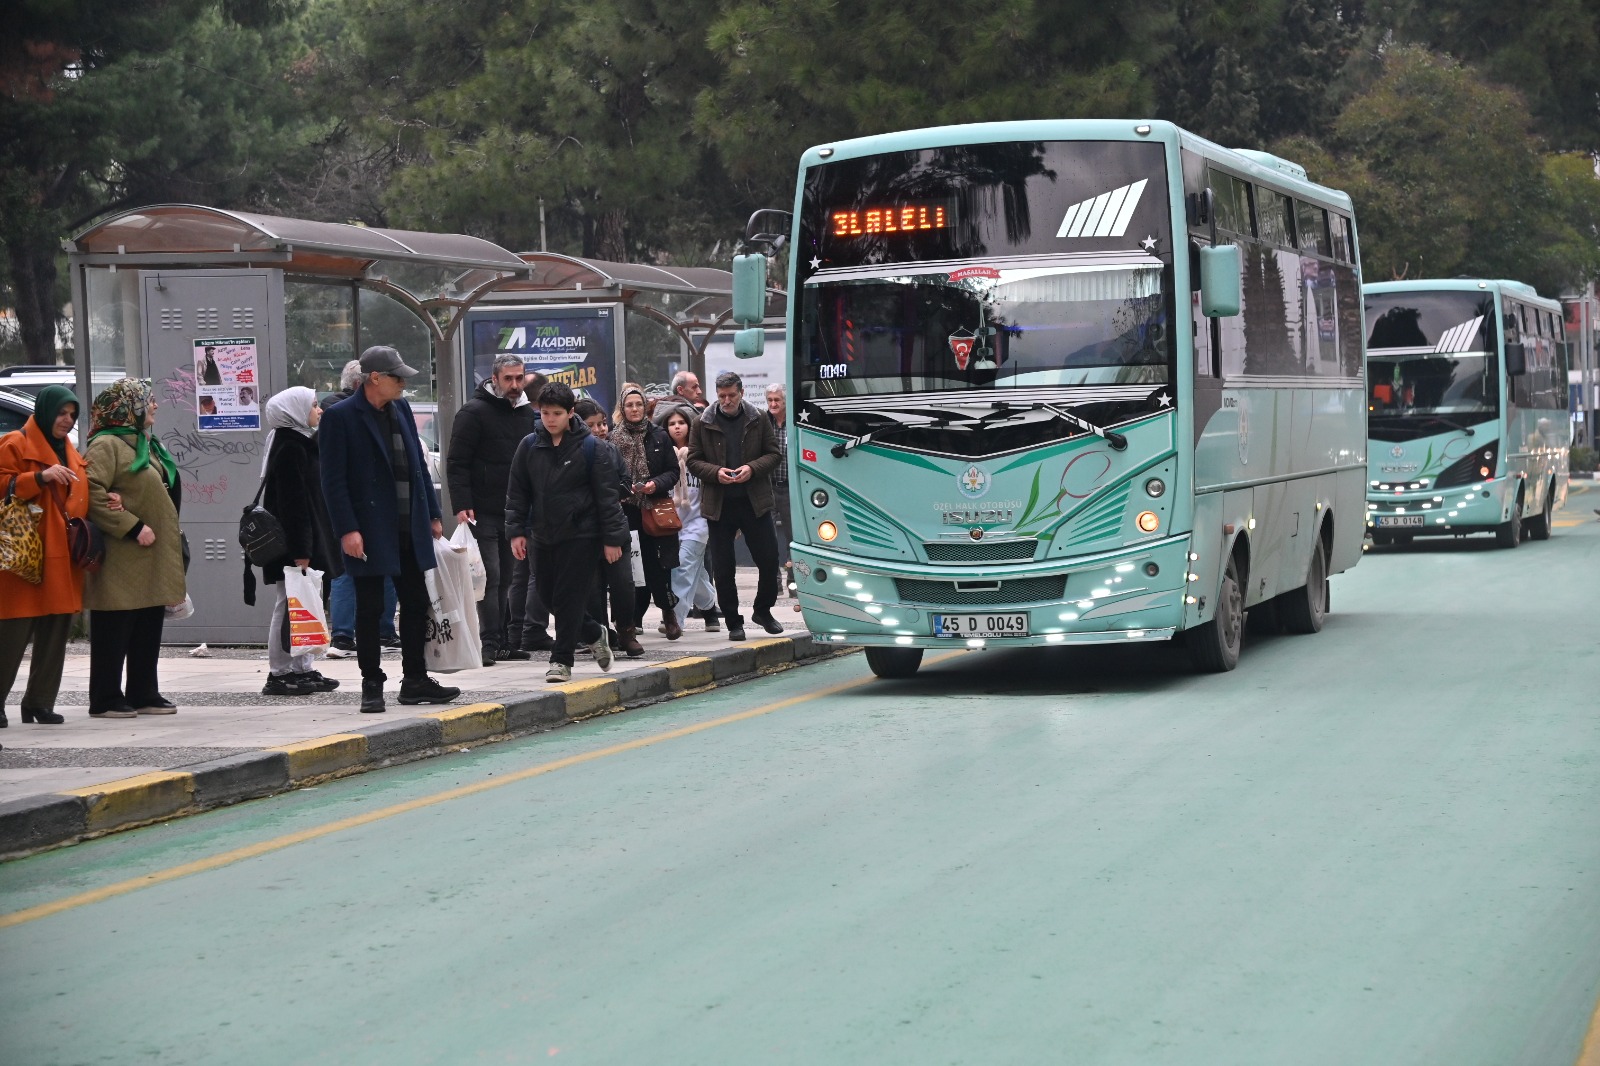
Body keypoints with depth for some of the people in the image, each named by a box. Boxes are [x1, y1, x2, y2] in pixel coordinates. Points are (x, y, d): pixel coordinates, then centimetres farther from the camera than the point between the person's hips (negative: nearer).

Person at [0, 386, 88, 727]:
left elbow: (78, 497, 28)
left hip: (62, 556, 7)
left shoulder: (70, 453, 21)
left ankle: (40, 702, 12)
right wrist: (41, 477, -22)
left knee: (55, 633, 6)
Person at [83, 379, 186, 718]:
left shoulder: (146, 444, 19)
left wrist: (172, 534, 10)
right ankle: (105, 700, 1)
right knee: (114, 632, -4)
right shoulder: (107, 445, -11)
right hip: (121, 561, -9)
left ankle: (144, 693, 19)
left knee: (149, 630, 12)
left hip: (153, 560, 9)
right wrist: (133, 527, -21)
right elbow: (94, 494, -21)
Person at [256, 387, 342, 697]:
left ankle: (302, 669, 19)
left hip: (309, 539, 10)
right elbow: (291, 503, -21)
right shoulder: (289, 448, -17)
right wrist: (300, 552, -24)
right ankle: (278, 674, -2)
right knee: (290, 606, -6)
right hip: (293, 545, -10)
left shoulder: (303, 443, 15)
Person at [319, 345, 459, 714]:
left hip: (409, 528, 7)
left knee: (416, 604, 9)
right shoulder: (340, 417, -9)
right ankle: (372, 686, 8)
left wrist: (432, 514, 14)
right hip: (370, 532, -6)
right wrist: (347, 530, -18)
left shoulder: (401, 410, 12)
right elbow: (333, 479, -12)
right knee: (369, 608, 0)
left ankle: (415, 680, 18)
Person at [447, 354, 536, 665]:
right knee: (490, 576, -9)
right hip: (483, 512, -7)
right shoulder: (475, 412, -7)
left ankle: (503, 640, 13)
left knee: (506, 578, 9)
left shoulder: (527, 413, 14)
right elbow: (456, 462, -10)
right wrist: (462, 506, -18)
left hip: (515, 512, 7)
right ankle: (490, 640, -8)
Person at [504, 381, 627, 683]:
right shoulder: (529, 447, 4)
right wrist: (516, 531, 1)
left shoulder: (590, 448, -7)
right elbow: (517, 493, 9)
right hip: (542, 535, 5)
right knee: (548, 596, 10)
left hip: (579, 536, -5)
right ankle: (594, 634, 32)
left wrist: (612, 538, -9)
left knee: (569, 598, -5)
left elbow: (607, 496, -6)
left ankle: (561, 660, 3)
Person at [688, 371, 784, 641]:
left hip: (755, 501, 0)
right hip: (719, 504, 0)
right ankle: (734, 622, 14)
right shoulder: (703, 424, 1)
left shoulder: (759, 420, 3)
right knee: (723, 568, 3)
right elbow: (693, 461, 3)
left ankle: (763, 611, 23)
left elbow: (773, 454, 4)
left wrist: (752, 468, -14)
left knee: (769, 559, 1)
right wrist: (715, 472, -16)